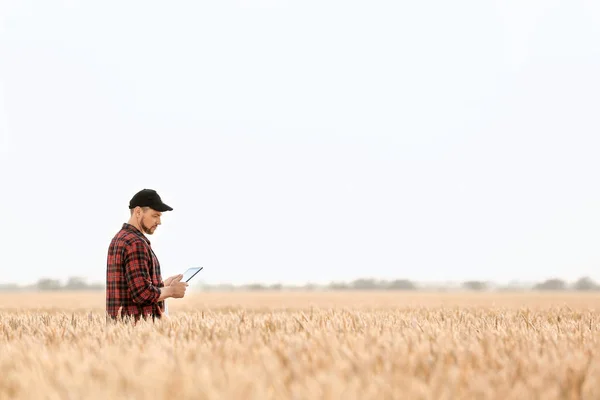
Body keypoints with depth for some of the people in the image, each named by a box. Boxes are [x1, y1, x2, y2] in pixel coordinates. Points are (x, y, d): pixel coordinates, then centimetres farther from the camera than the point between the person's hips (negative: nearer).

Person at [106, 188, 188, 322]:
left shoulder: (119, 239, 15)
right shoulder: (135, 243, -16)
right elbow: (143, 294, -22)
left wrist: (164, 284, 16)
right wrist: (171, 291, -7)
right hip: (138, 323, -10)